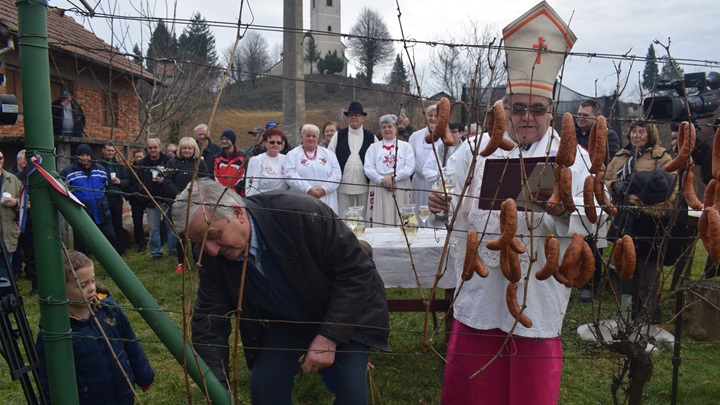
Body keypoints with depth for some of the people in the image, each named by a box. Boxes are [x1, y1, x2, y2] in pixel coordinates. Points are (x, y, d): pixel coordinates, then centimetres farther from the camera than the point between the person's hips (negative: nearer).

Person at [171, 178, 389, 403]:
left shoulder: (301, 213, -35)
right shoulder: (214, 257, -19)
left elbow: (356, 270, -26)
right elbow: (209, 322, -11)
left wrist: (329, 336, -27)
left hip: (348, 311, -4)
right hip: (285, 321, 4)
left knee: (350, 387, -17)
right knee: (263, 385, -7)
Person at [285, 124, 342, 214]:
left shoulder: (329, 154, 16)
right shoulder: (293, 154, 9)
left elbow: (336, 174, 6)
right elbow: (290, 175, -5)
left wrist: (325, 189, -10)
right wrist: (308, 189, -15)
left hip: (326, 201, 2)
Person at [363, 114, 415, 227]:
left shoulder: (406, 146, 13)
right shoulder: (373, 147, 15)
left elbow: (410, 167, 0)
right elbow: (368, 168, 3)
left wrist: (393, 178, -12)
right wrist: (382, 180, -12)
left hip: (400, 189, 0)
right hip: (378, 189, 1)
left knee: (400, 221, -3)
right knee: (379, 219, -4)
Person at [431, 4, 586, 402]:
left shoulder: (573, 156, 2)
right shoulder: (476, 148, 6)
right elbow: (450, 196, 5)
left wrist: (562, 209, -29)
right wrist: (440, 200, -19)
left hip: (538, 298, -1)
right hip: (479, 291, 1)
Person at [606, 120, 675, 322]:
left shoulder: (662, 156, -1)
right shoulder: (620, 156, 16)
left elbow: (671, 183, -10)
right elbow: (606, 179, 19)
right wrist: (615, 186, -3)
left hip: (648, 220, -5)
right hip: (625, 220, 5)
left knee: (648, 263, -2)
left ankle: (650, 310, 9)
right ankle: (628, 308, 25)